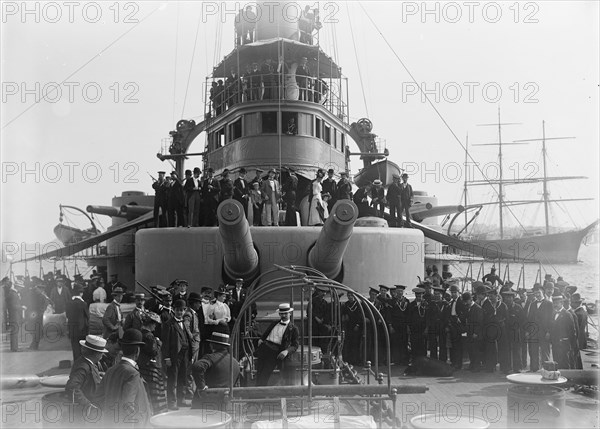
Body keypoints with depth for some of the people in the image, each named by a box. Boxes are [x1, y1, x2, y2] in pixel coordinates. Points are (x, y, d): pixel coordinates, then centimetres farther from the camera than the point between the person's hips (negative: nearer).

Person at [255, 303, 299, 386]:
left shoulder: (293, 328, 8)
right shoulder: (274, 324, 23)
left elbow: (295, 345, 2)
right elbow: (265, 334, 27)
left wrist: (286, 351, -16)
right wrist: (261, 339, 4)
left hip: (276, 351, -5)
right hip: (264, 347, 5)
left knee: (265, 375, -15)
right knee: (259, 373, -4)